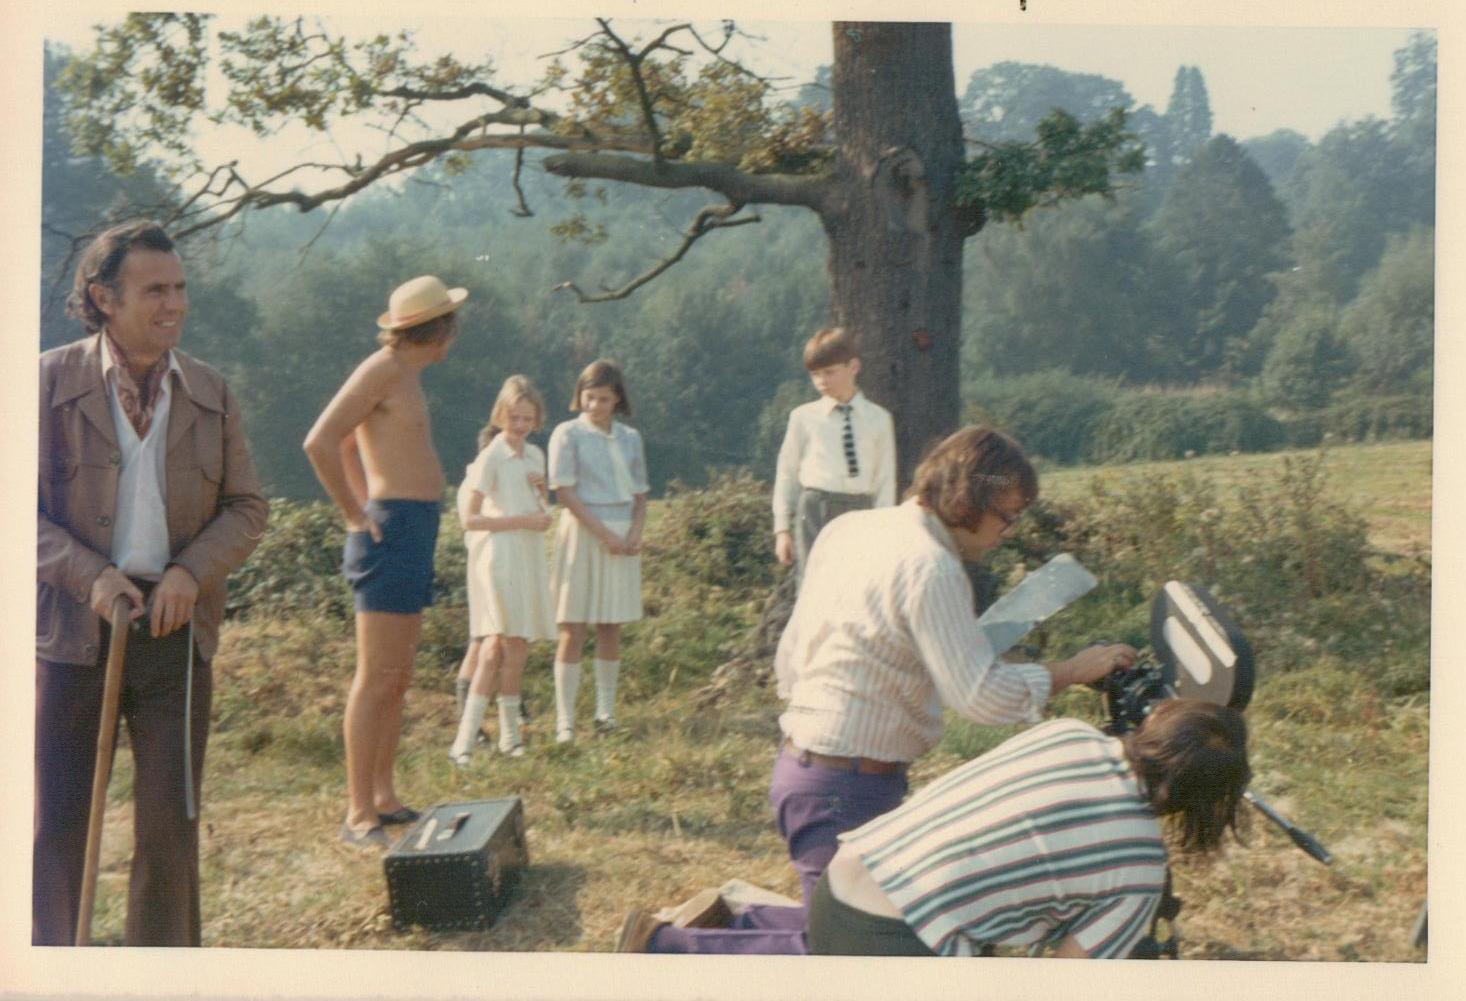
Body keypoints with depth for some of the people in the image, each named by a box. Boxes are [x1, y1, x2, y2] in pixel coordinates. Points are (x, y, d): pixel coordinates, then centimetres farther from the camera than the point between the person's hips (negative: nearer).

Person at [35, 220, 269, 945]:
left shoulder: (209, 394, 7)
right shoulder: (51, 381, -3)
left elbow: (246, 506, 8)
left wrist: (192, 571, -10)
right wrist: (91, 576, -17)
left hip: (176, 626, 2)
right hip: (71, 627, -2)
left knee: (170, 825, 7)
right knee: (54, 824, 5)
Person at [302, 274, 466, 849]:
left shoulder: (404, 375, 18)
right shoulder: (382, 370, -11)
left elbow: (349, 443, 31)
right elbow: (319, 443, -21)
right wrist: (356, 516, -15)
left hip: (413, 533, 10)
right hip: (393, 531, -10)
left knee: (398, 677, 13)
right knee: (377, 679, -8)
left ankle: (383, 798, 21)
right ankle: (359, 815, -5)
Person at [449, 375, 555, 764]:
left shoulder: (535, 455, 13)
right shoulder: (491, 458, -8)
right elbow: (470, 520, -12)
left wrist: (542, 489, 3)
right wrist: (522, 520, -17)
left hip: (530, 559, 7)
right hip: (502, 559, -7)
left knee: (500, 647, 6)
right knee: (514, 646, -11)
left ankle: (467, 735, 12)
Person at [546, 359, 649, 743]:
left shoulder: (630, 438, 13)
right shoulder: (568, 434, 0)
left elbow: (640, 494, 16)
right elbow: (565, 492, -8)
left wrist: (636, 531, -4)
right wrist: (605, 534, -14)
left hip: (623, 539, 4)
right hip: (583, 534, -4)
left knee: (611, 628, 6)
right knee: (573, 630, -4)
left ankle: (606, 711, 15)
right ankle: (564, 720, -2)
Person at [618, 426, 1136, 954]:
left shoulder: (849, 528, 9)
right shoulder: (932, 568, -18)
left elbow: (788, 656, 14)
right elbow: (980, 694, -21)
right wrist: (1073, 670, -10)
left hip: (801, 760, 10)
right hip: (845, 786, -10)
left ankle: (723, 922, 14)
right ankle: (664, 946, -2)